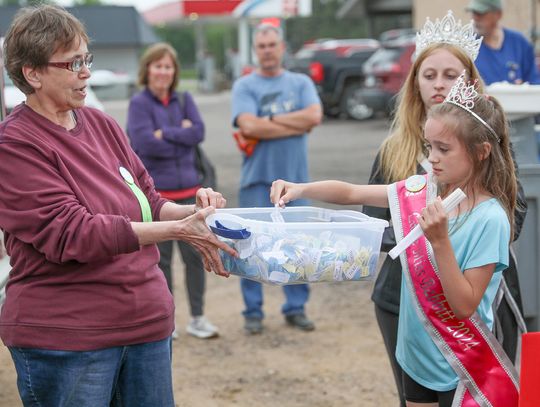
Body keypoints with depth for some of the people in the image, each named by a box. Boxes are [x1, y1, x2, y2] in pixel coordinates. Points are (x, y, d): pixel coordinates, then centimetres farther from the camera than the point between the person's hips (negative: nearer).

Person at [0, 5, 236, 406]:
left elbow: (147, 201, 14)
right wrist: (176, 230, -24)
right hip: (65, 339, -6)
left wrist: (192, 211, -9)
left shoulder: (102, 124, 9)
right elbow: (71, 233, -20)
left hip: (147, 324, 7)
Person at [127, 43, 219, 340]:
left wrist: (164, 133, -14)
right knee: (160, 257, 6)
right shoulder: (139, 103, -5)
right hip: (154, 192, -3)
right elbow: (144, 143, -18)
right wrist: (181, 135, -8)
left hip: (186, 189, 3)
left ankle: (197, 318, 15)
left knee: (194, 254, 5)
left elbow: (198, 132, -7)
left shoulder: (184, 100, 8)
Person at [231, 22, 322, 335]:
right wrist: (297, 125, -9)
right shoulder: (245, 86, 2)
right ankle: (253, 311, 9)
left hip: (295, 177, 2)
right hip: (258, 179, -2)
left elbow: (315, 115, -8)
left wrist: (270, 120, -10)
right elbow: (249, 126, -14)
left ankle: (296, 308, 17)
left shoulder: (301, 83, 10)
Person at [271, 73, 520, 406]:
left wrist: (440, 241, -30)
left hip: (463, 367, -6)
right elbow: (351, 193, 4)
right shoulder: (422, 190, -3)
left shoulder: (490, 220, -21)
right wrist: (300, 189, -11)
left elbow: (465, 306, -22)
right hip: (418, 354, 6)